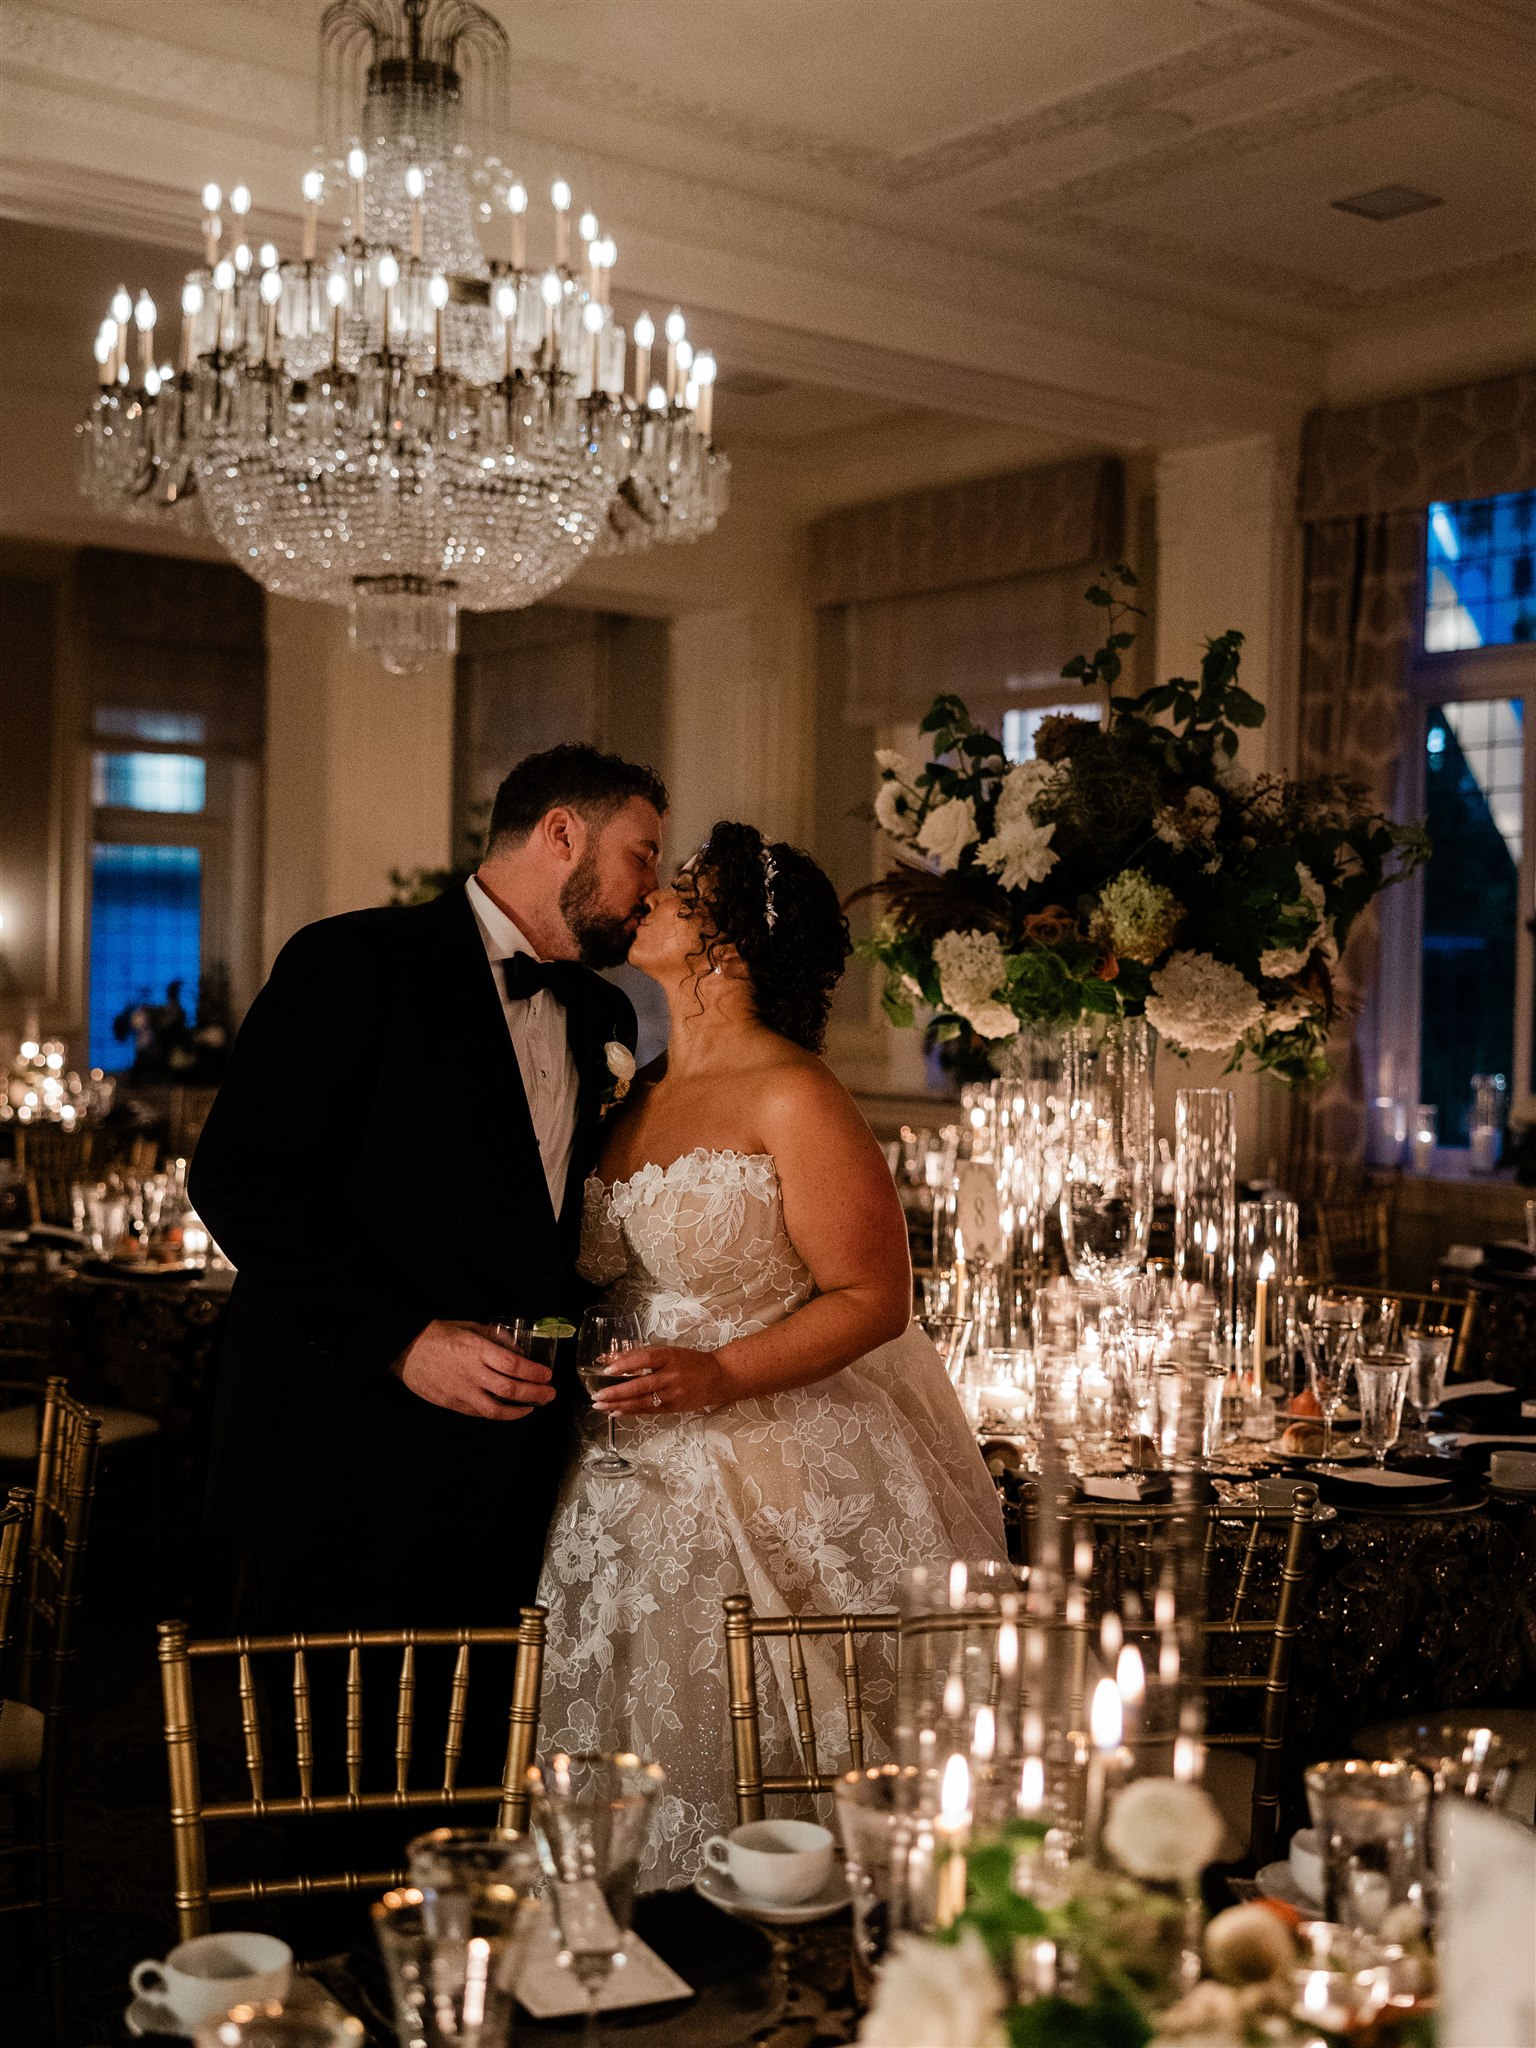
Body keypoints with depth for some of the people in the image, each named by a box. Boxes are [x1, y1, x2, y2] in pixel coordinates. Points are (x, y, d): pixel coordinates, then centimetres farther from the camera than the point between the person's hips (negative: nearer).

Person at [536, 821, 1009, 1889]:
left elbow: (875, 1300, -12)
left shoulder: (795, 1099, -11)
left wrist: (719, 1377, -21)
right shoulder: (636, 1099, 12)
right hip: (634, 1483, 7)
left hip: (780, 1488, -7)